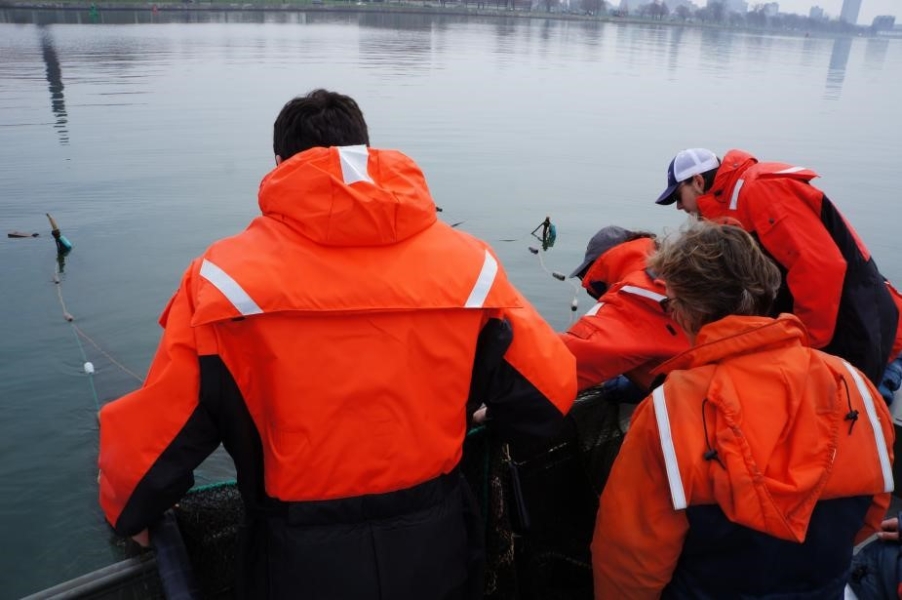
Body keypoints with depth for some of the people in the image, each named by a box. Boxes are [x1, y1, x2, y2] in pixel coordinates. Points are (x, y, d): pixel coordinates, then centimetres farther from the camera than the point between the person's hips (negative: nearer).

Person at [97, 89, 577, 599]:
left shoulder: (226, 278, -14)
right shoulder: (467, 264, -10)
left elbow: (153, 436, -9)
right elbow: (548, 393, -3)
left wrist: (129, 513, 12)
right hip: (435, 551, 2)